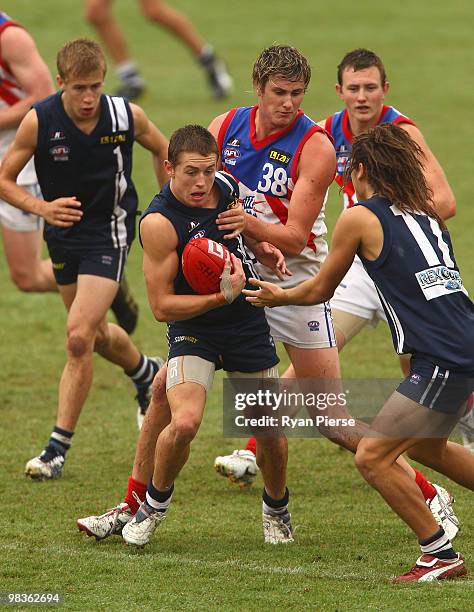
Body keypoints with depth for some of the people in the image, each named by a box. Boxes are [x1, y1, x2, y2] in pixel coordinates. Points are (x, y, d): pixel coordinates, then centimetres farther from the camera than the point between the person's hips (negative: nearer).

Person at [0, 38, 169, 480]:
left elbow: (162, 150, 5)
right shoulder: (38, 121, -17)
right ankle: (146, 373, 55)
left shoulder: (127, 116, -16)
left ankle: (58, 447, -9)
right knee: (95, 335, 21)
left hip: (109, 233, -3)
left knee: (79, 337, -17)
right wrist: (42, 208, -25)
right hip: (63, 234, 3)